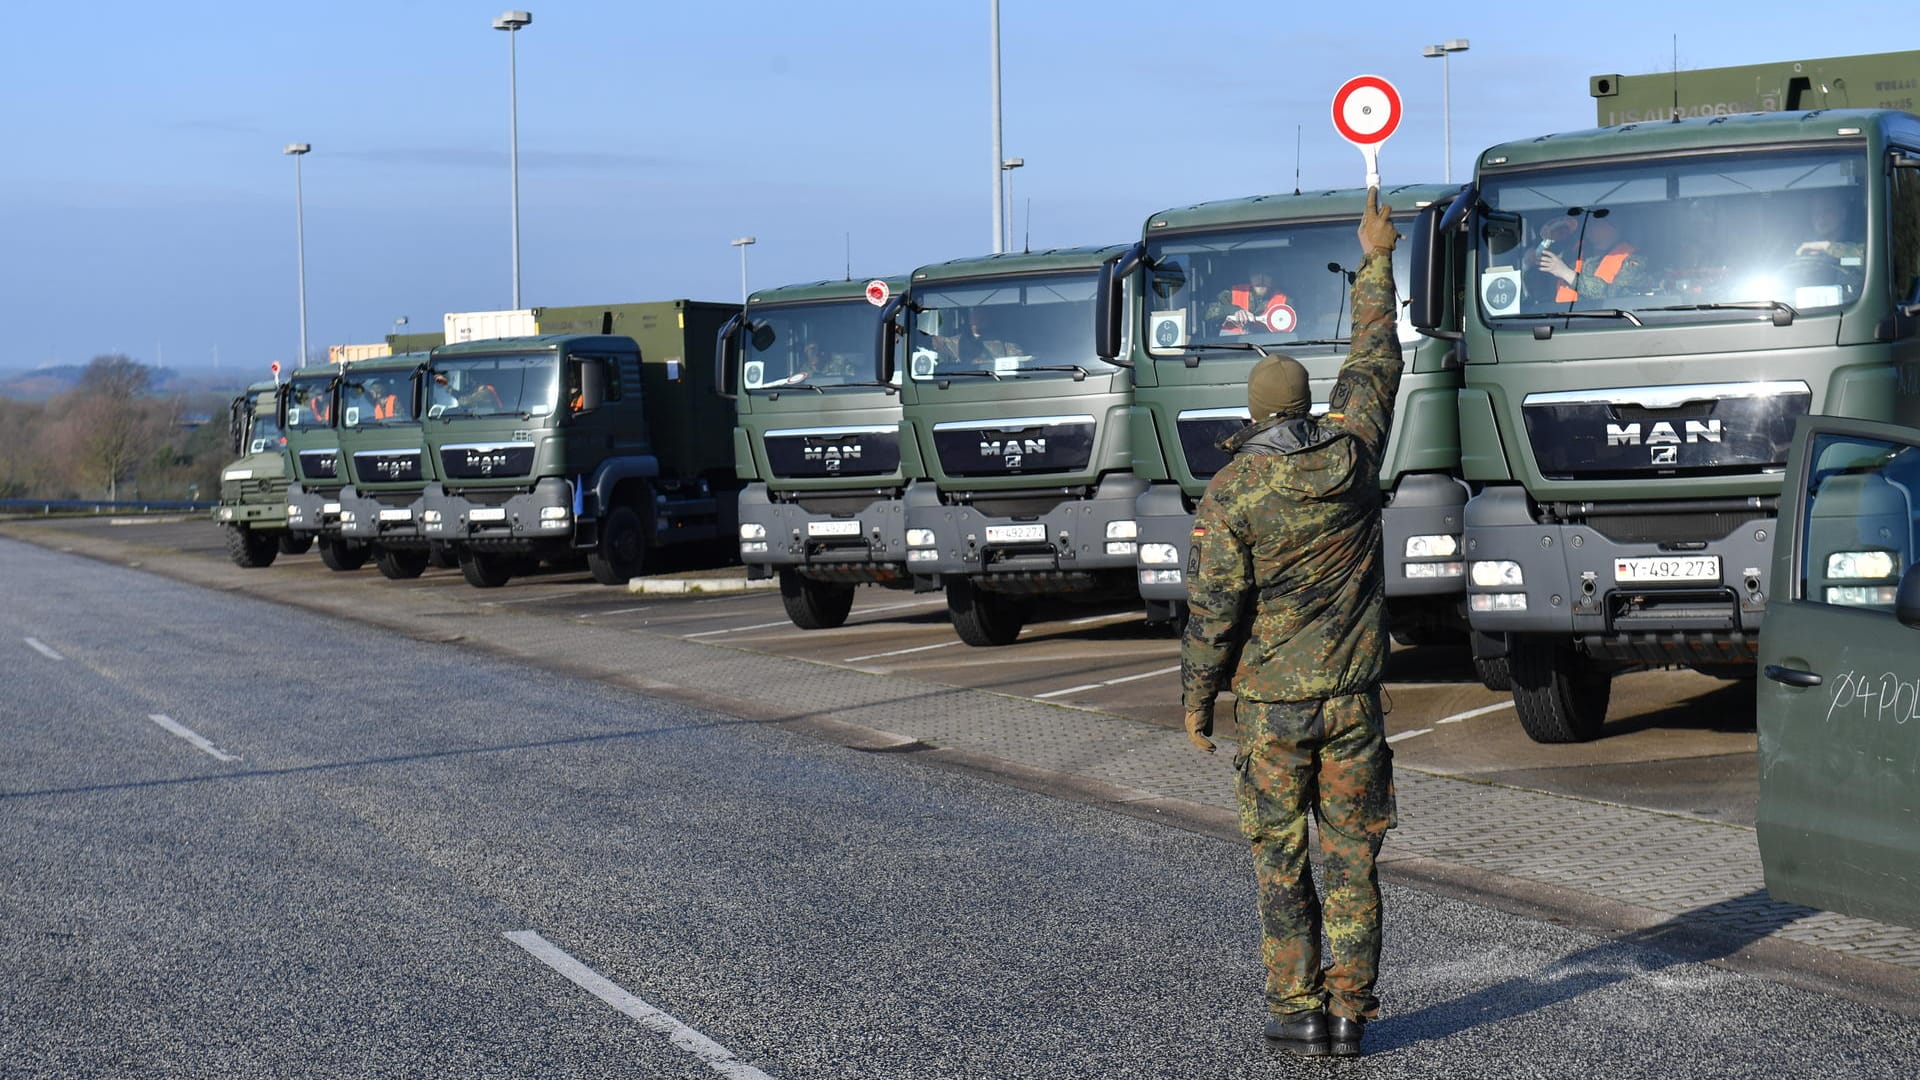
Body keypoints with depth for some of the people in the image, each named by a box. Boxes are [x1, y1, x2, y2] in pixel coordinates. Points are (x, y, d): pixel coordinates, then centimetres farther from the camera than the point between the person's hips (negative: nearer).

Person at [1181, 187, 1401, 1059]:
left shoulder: (1230, 494, -12)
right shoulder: (1351, 455, -2)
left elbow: (1213, 610, -11)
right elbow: (1375, 364, 14)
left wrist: (1196, 699, 2)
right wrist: (1375, 263, 26)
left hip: (1273, 703, -3)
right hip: (1353, 695, 3)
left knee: (1280, 858, 6)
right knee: (1352, 856, 7)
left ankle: (1297, 1012, 7)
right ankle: (1349, 1011, 9)